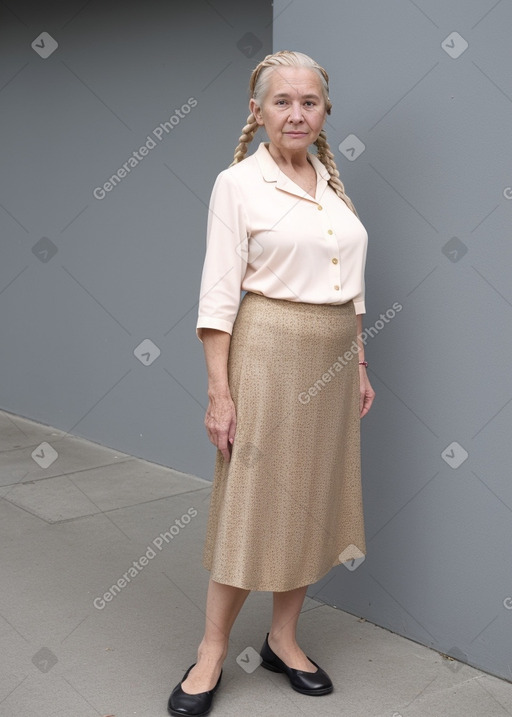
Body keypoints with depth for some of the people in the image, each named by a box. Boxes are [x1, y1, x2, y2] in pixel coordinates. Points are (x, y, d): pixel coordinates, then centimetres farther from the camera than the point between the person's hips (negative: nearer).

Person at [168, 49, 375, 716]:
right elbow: (219, 293, -10)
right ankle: (212, 652, 14)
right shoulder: (238, 183, -6)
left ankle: (284, 638, 26)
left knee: (314, 500, 10)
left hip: (335, 357, 6)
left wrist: (360, 366, 13)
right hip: (269, 353, -6)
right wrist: (220, 390, -15)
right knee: (251, 502, -1)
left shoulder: (334, 184, 12)